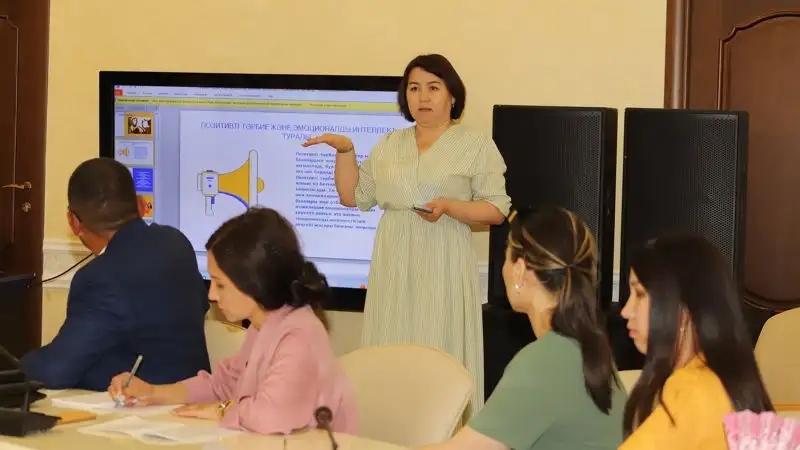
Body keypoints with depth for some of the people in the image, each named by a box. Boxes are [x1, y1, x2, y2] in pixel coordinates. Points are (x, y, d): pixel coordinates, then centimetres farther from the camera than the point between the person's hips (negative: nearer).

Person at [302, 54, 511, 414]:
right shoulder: (389, 145, 15)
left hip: (443, 271, -4)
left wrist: (449, 207, -17)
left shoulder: (476, 146, 2)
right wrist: (345, 150, 0)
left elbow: (498, 210, -3)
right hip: (394, 270, 4)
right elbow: (352, 197, 13)